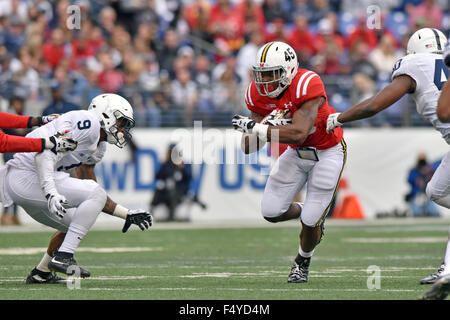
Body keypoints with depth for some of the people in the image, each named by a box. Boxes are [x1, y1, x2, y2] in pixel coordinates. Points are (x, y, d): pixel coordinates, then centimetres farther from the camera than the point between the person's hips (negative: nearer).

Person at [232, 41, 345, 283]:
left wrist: (257, 129, -43)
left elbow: (298, 134, -42)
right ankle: (306, 212, 31)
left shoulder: (307, 85, -33)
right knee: (271, 212, -1)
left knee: (310, 220, -6)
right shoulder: (258, 94, -13)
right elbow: (250, 145, -12)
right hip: (297, 154, 6)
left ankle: (302, 263, 24)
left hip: (327, 152, -6)